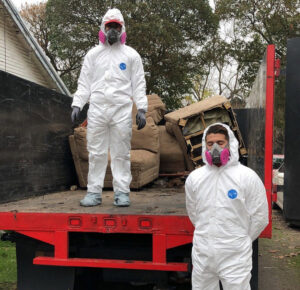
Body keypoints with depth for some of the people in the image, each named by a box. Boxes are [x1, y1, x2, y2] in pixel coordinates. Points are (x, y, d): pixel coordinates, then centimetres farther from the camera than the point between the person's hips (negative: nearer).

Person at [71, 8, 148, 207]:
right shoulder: (93, 54, 15)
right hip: (97, 108, 2)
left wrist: (141, 109, -3)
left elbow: (139, 84, 6)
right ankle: (94, 192, 7)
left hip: (122, 109, -1)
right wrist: (77, 104, 0)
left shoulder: (131, 55, 11)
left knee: (121, 153, 0)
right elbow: (84, 83, 12)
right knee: (96, 152, 1)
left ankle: (122, 193, 5)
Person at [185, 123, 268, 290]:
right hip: (202, 255, 4)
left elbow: (260, 217, -3)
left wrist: (240, 241, 7)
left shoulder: (248, 177, -9)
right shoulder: (194, 178, 2)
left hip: (235, 257, -3)